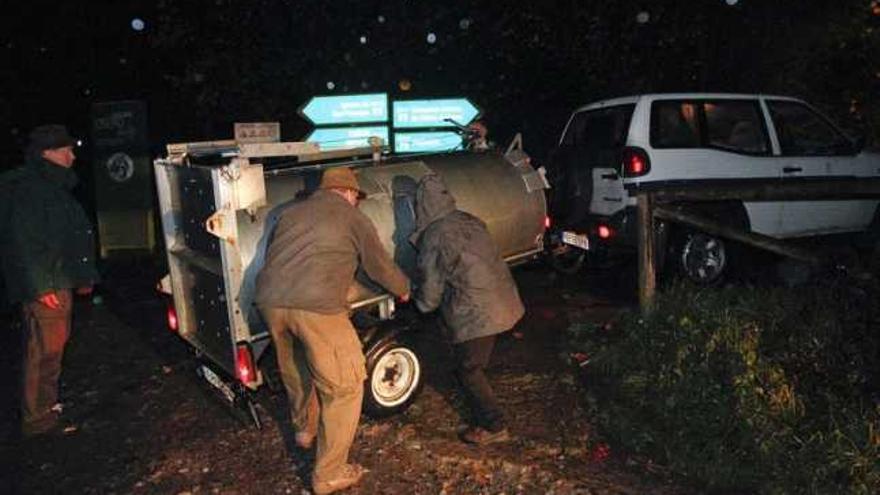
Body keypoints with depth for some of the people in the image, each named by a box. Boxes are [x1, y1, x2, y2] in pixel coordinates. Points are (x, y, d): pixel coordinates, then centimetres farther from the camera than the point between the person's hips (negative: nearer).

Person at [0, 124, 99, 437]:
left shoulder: (53, 186, 17)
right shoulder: (28, 188, -15)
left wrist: (82, 277, 24)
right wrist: (40, 286, -23)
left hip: (59, 281, 10)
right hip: (44, 286, -10)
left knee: (55, 344, 18)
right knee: (45, 349, -4)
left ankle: (47, 405, 32)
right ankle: (37, 418, 6)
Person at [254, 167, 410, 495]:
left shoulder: (291, 212, 25)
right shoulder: (353, 218, 12)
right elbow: (380, 267, 18)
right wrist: (404, 289, 38)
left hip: (270, 301, 6)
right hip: (317, 307, -6)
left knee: (294, 372, 30)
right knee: (344, 387, 9)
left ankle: (304, 428, 54)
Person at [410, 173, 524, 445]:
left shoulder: (433, 239, -16)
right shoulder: (470, 221, 6)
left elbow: (430, 293, -7)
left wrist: (420, 303, 16)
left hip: (476, 313, -8)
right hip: (505, 302, 9)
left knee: (468, 369, 8)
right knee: (476, 362, 28)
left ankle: (493, 426, 15)